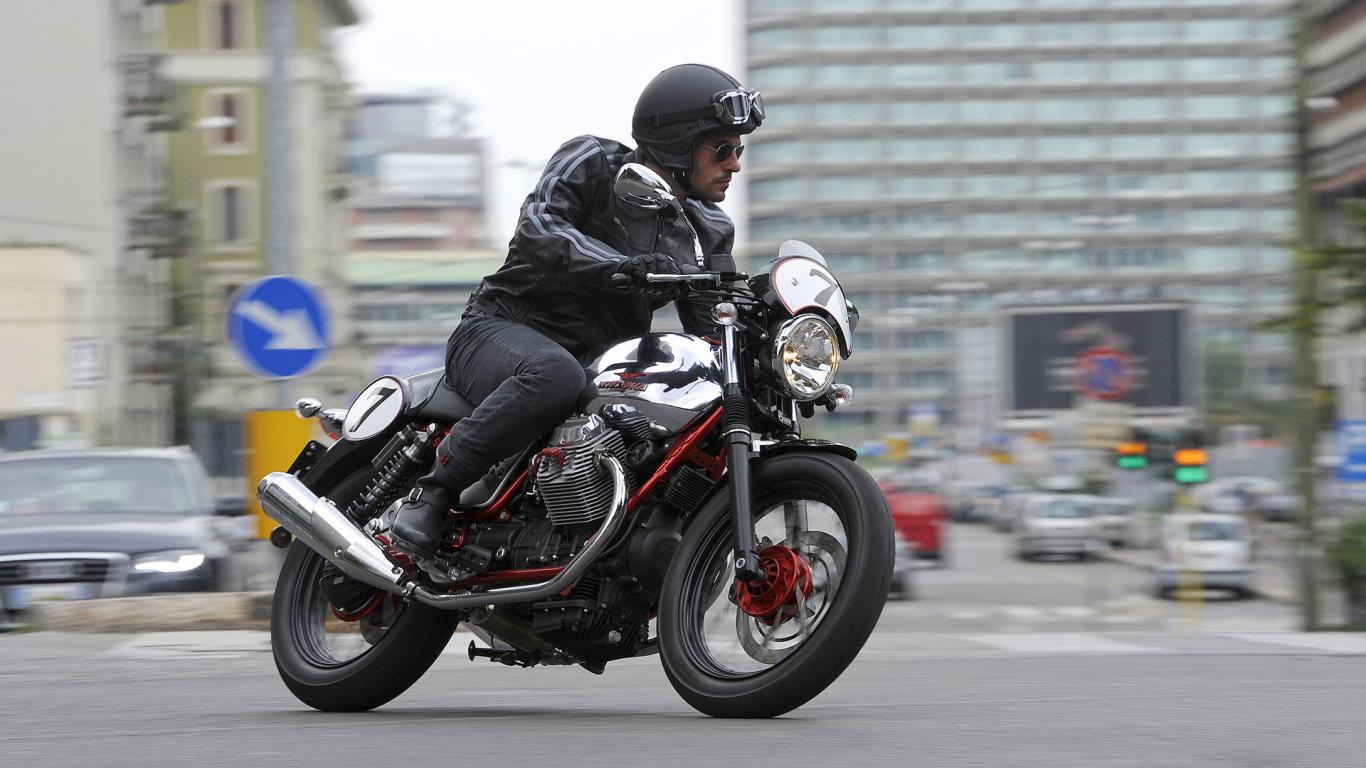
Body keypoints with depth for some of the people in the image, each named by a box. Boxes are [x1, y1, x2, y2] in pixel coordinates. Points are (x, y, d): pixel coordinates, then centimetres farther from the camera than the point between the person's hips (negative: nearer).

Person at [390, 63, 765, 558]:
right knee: (555, 375, -42)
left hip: (602, 366, 6)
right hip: (503, 328, -6)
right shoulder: (592, 162, -4)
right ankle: (434, 490, -30)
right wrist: (626, 266, -36)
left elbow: (709, 330, 12)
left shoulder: (709, 232, 13)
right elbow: (537, 226, -21)